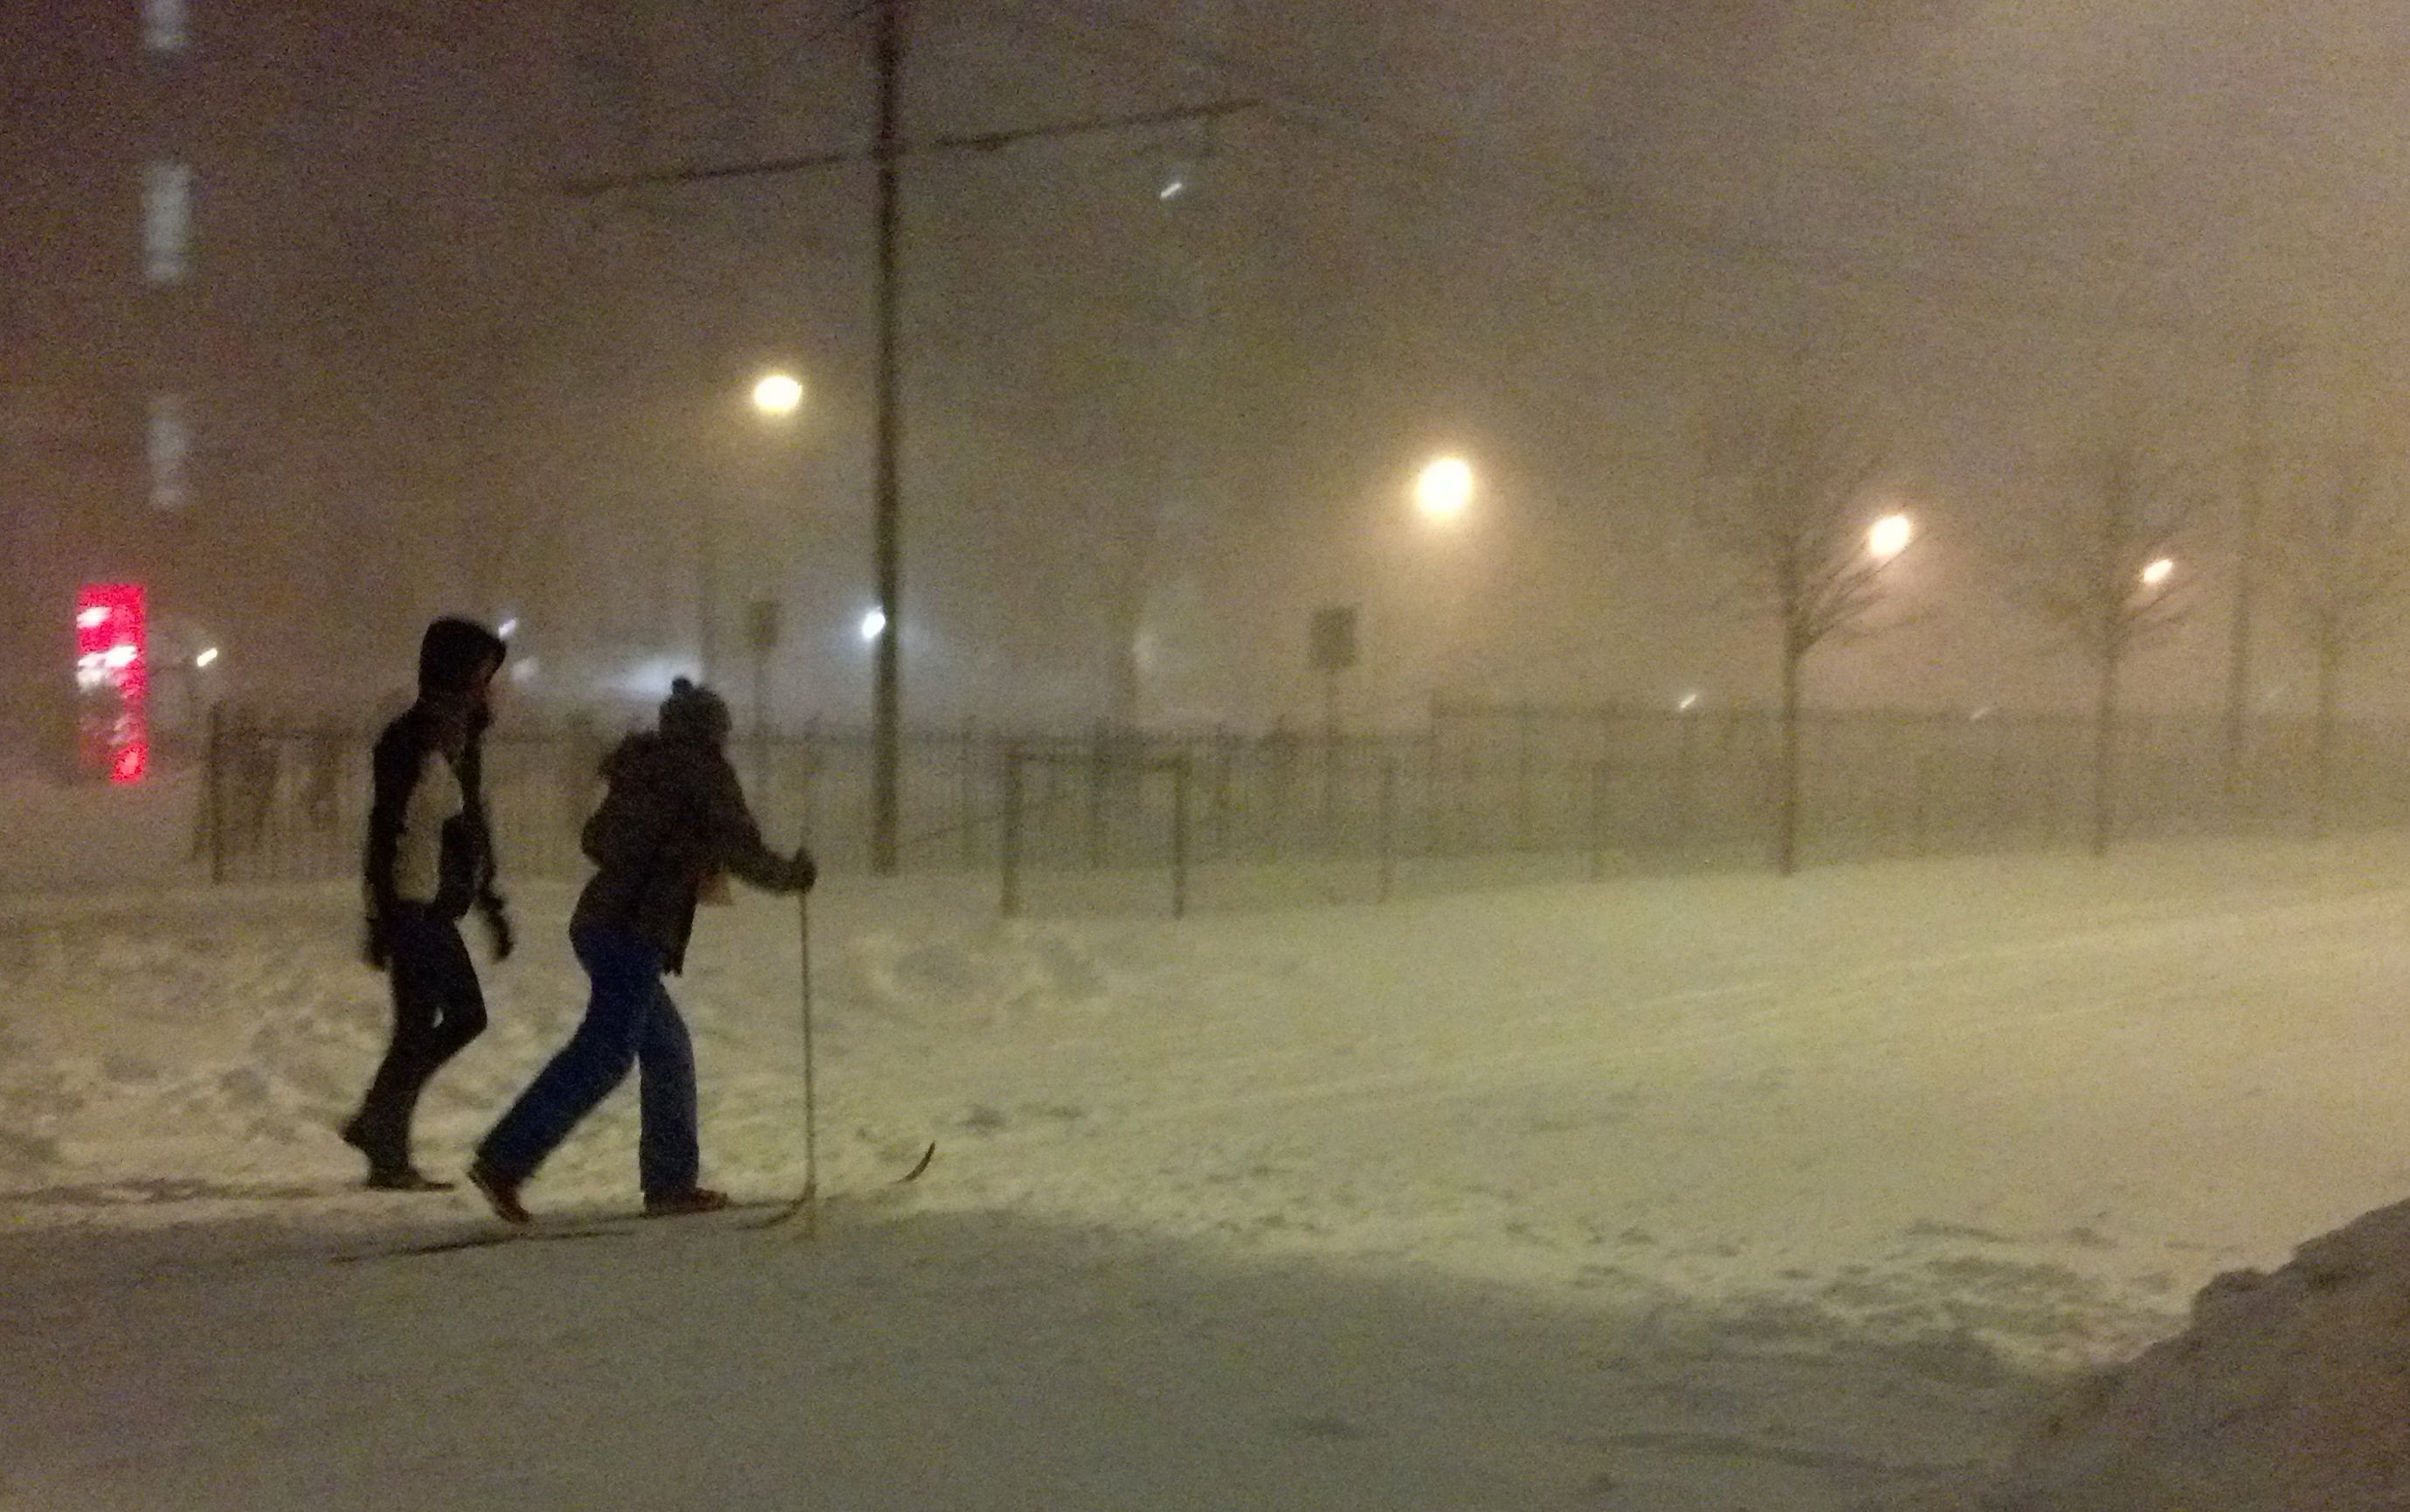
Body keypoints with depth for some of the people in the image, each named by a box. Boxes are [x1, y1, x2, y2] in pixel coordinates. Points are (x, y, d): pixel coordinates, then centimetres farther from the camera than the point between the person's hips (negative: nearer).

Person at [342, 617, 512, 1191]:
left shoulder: (461, 738, 13)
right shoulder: (410, 739, -14)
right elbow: (384, 830, -18)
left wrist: (489, 904, 21)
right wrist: (381, 918, -20)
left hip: (439, 908, 9)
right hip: (414, 905, -9)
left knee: (465, 1015, 14)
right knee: (418, 1025, -4)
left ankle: (375, 1124, 21)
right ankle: (388, 1157, 7)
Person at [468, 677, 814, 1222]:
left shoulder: (642, 768, 20)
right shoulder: (704, 771, -2)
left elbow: (595, 839, 27)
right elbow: (742, 851, -7)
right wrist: (791, 875, 10)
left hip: (597, 921, 9)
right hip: (635, 932, -9)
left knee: (667, 1047, 14)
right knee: (604, 1053, -13)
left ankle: (671, 1182, 14)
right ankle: (504, 1162, -21)